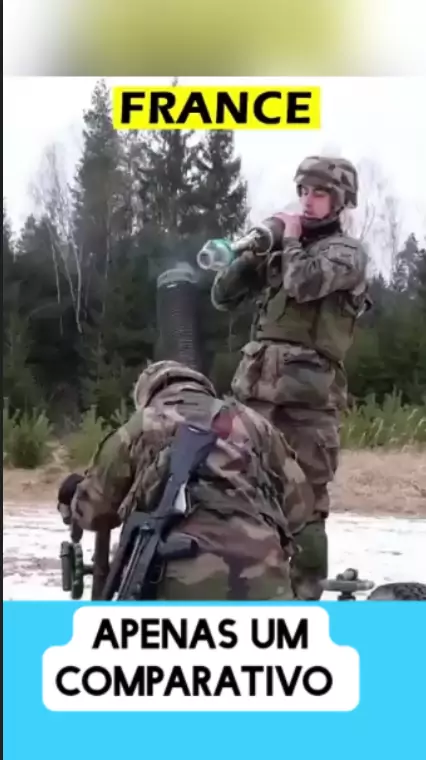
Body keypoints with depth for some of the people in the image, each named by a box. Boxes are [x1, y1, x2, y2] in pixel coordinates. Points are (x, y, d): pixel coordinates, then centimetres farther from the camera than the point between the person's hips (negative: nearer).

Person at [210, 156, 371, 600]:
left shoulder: (347, 252, 2)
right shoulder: (278, 250, 20)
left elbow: (304, 284, -19)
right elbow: (222, 297, 18)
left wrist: (289, 239, 0)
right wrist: (251, 249, 3)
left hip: (308, 391, -6)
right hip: (255, 387, 6)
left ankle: (304, 596, 2)